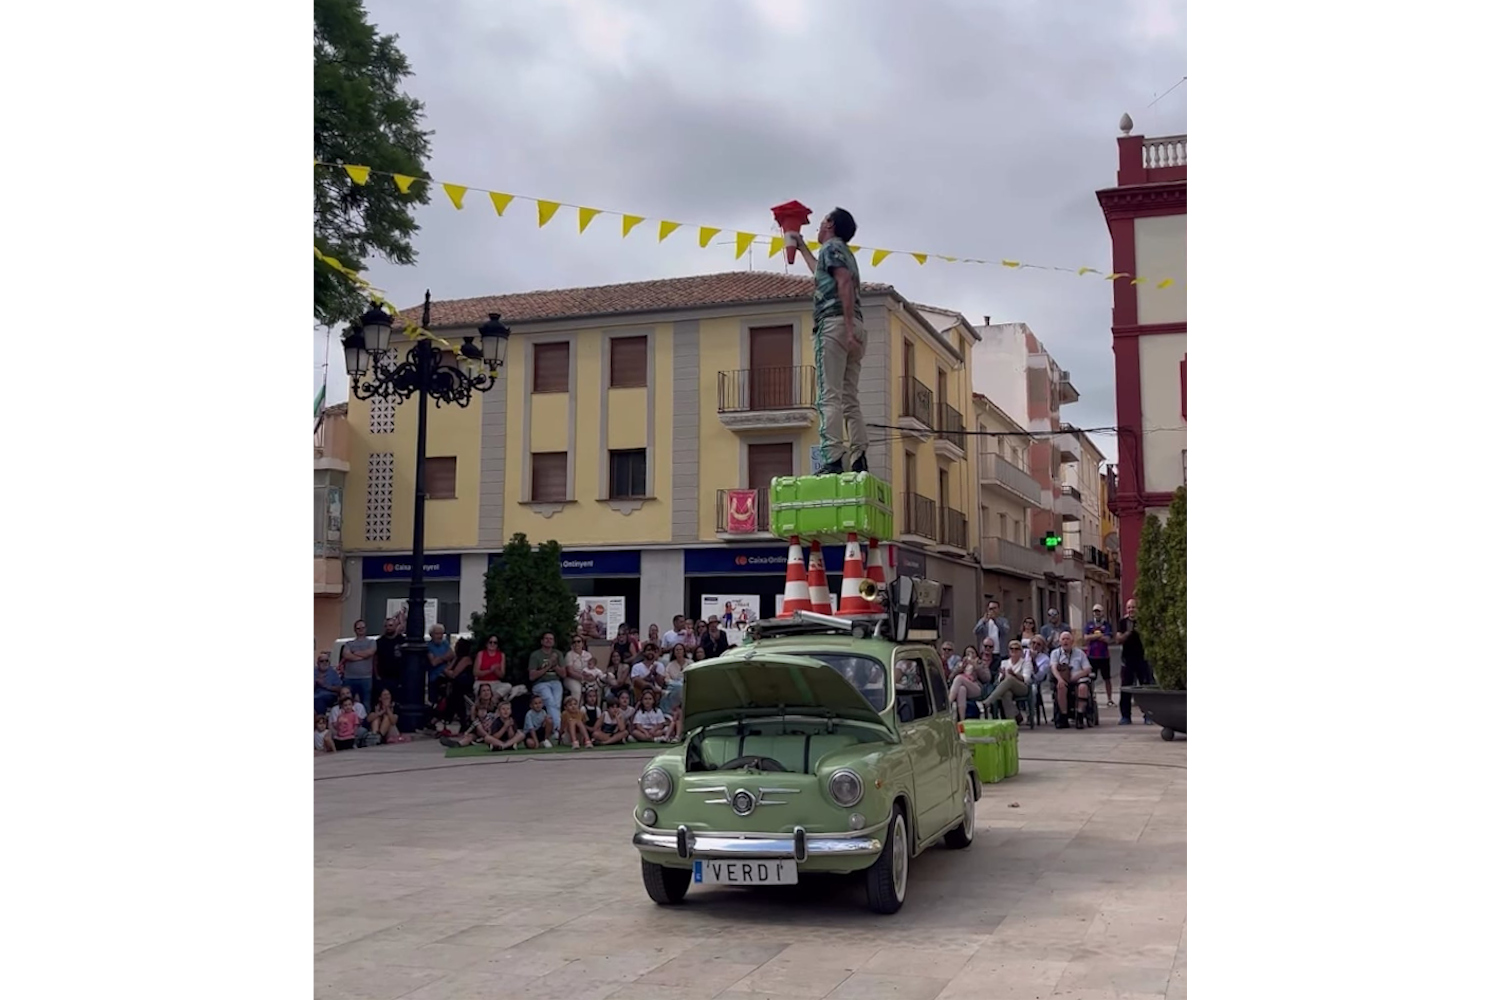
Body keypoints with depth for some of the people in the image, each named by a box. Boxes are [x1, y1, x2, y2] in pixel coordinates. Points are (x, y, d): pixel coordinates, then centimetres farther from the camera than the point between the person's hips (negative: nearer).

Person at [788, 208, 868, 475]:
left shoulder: (831, 247, 3)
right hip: (853, 326, 9)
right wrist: (801, 247, 63)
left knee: (830, 397, -16)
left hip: (834, 323, -9)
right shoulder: (844, 252, 30)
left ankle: (833, 460, -25)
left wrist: (848, 327, -23)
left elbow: (845, 283, -14)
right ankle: (859, 460, -3)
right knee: (850, 399, 5)